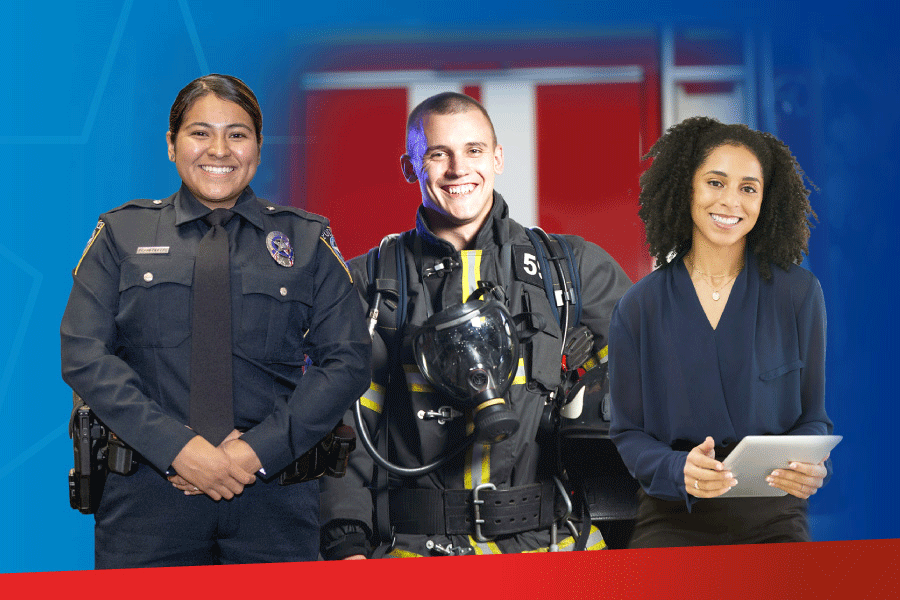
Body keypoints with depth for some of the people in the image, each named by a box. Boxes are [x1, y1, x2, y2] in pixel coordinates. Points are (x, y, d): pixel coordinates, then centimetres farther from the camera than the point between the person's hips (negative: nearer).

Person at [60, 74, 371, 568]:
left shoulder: (307, 241, 8)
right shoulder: (122, 234, 8)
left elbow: (347, 361, 1)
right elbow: (84, 354, -2)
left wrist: (261, 450, -11)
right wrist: (177, 447, -13)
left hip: (274, 493, 0)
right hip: (148, 493, 0)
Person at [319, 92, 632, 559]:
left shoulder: (571, 267, 10)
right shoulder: (369, 283, 11)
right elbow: (347, 426, 8)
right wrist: (346, 539, -3)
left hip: (543, 539, 1)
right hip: (412, 546, -1)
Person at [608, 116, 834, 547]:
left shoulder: (799, 294, 6)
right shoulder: (638, 308, 5)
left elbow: (812, 416, 11)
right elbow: (627, 432, 7)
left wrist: (810, 464, -13)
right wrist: (679, 470, -15)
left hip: (772, 519, 1)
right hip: (675, 517, 0)